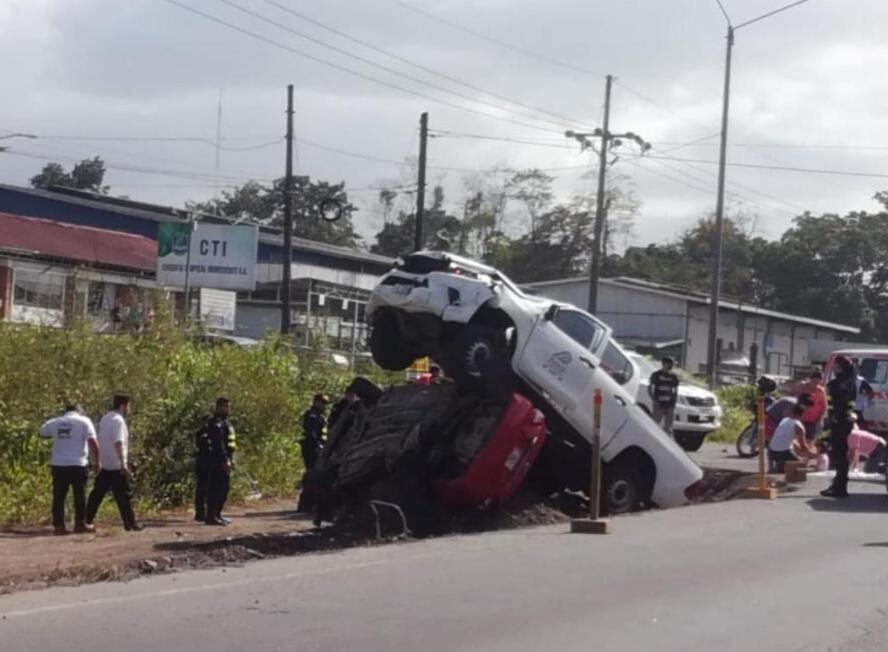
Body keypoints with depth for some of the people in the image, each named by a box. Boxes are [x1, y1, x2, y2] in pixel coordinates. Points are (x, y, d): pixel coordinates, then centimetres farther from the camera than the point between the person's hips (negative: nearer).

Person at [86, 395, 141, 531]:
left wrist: (97, 461, 22)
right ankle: (130, 524, -2)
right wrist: (123, 463, -26)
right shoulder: (118, 421, -14)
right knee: (124, 495, -3)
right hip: (117, 466, -8)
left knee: (97, 493, 11)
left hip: (104, 464, 8)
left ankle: (87, 520, 11)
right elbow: (118, 443, -23)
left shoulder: (104, 419, 14)